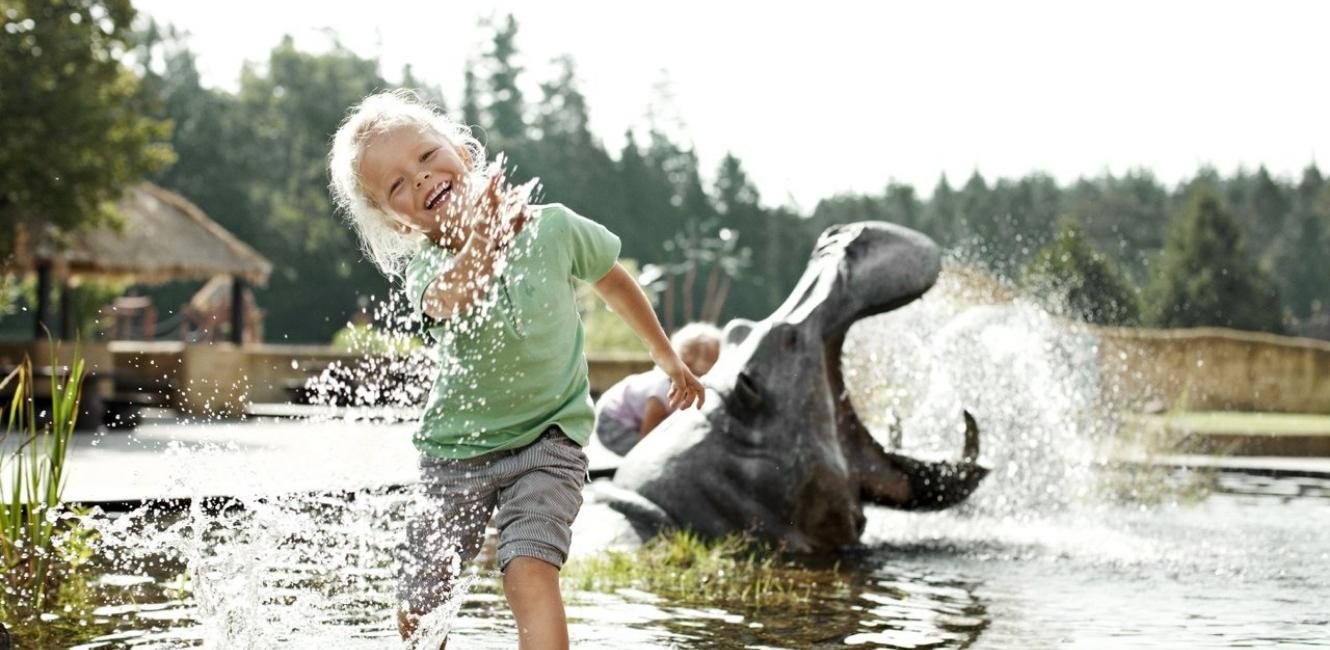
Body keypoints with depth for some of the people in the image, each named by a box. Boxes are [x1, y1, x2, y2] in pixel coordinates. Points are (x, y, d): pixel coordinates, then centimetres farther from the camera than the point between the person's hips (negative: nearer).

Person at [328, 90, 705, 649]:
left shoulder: (553, 228, -12)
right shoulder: (423, 265, -16)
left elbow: (611, 280, 9)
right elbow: (448, 300, -42)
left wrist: (667, 357, 20)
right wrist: (485, 236, -60)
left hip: (547, 439, -1)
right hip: (455, 450, 1)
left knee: (529, 572, -25)